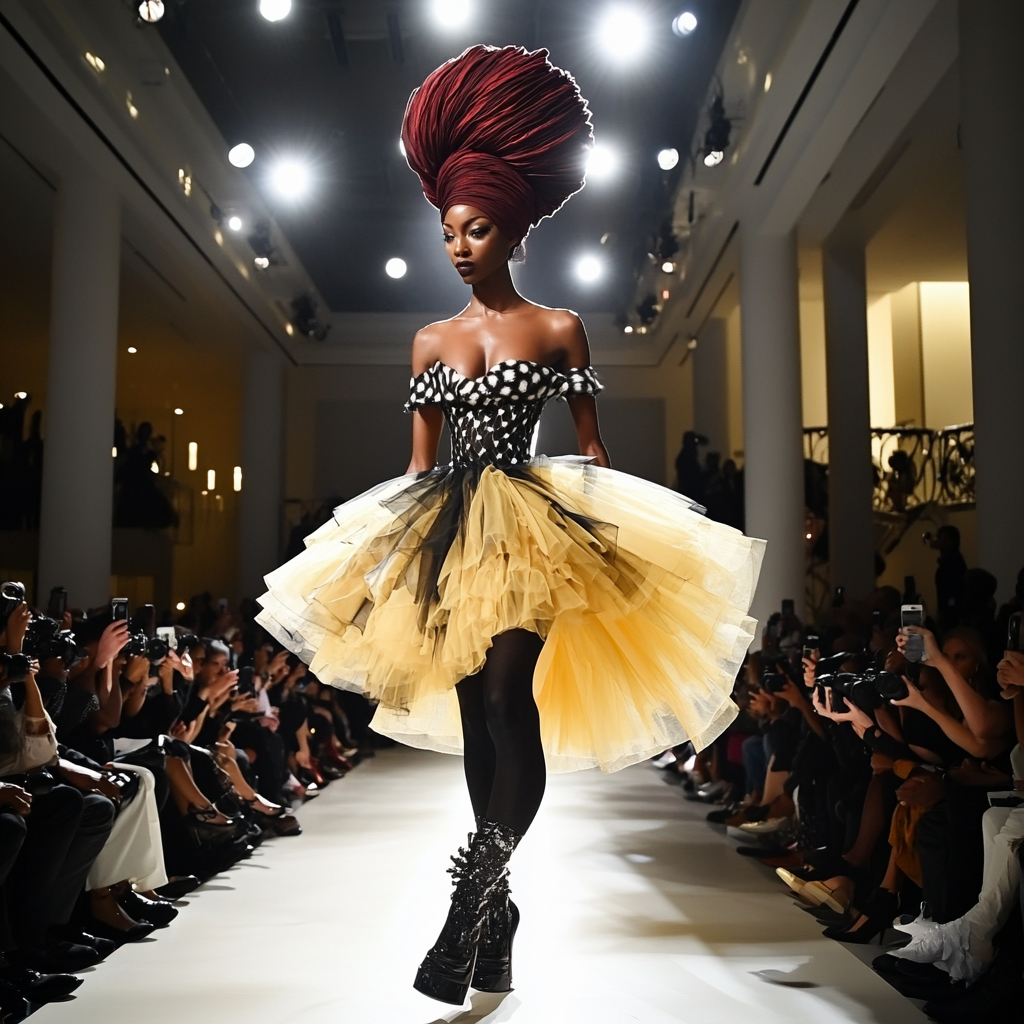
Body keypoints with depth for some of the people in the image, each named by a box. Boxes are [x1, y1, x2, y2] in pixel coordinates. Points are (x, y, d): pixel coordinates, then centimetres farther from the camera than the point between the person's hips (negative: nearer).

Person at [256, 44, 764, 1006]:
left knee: (509, 688, -21)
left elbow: (591, 449, 6)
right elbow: (419, 463, 15)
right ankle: (498, 908, 16)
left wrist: (607, 534, -4)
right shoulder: (431, 341, 14)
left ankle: (470, 905, -18)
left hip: (534, 526, -3)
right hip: (448, 531, 4)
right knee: (473, 712, 4)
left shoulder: (559, 330, 5)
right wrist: (390, 546, 9)